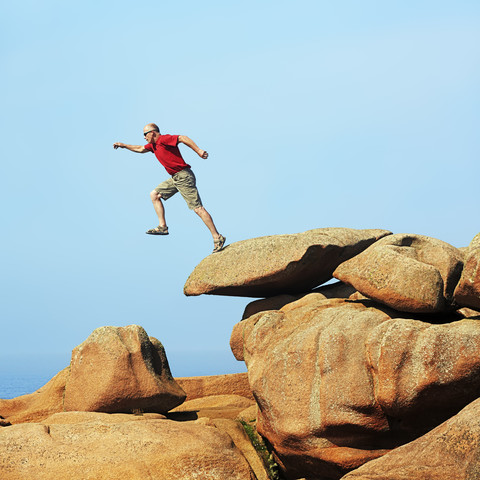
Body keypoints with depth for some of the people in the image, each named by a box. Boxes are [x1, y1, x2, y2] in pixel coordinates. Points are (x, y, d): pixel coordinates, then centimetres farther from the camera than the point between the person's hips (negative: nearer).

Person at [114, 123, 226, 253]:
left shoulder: (163, 139, -12)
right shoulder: (153, 145, 17)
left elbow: (183, 138, -23)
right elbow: (140, 149, 36)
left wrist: (198, 151, -30)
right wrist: (124, 145, 38)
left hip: (184, 176, -10)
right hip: (175, 178, 10)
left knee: (198, 208, -12)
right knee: (154, 194, 14)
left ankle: (217, 238, -11)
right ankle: (163, 227, 10)